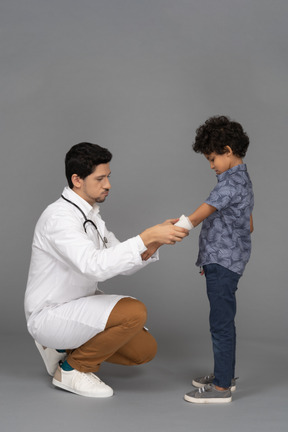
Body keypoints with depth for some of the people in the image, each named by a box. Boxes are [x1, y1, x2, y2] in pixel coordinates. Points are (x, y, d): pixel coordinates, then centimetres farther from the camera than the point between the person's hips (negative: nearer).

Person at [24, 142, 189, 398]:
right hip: (49, 315, -9)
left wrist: (156, 240, -13)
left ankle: (64, 347, 15)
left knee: (145, 350, 4)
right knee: (135, 312, -28)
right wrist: (147, 237, -37)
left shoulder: (89, 214, 6)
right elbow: (95, 266, -39)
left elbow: (124, 264, 4)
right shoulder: (59, 217, -24)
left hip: (78, 305, 9)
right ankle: (73, 369, -8)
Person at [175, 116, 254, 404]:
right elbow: (248, 226, 22)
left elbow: (202, 213, -26)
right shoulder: (243, 180, 16)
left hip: (223, 265, -10)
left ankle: (222, 387, 1)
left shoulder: (231, 181, -16)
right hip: (223, 261, 10)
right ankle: (225, 375, 30)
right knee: (222, 321, 18)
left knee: (221, 323, -5)